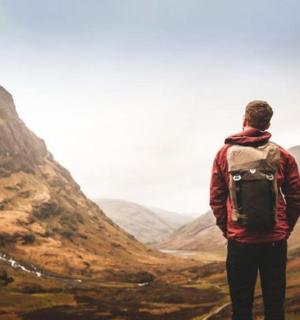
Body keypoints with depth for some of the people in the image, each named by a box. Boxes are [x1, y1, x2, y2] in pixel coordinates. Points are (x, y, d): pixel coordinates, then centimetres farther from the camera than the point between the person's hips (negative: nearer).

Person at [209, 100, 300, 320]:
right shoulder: (282, 156, -1)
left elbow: (216, 198, -1)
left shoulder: (225, 154, -1)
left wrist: (227, 229, 9)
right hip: (275, 241, 1)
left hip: (239, 241, 0)